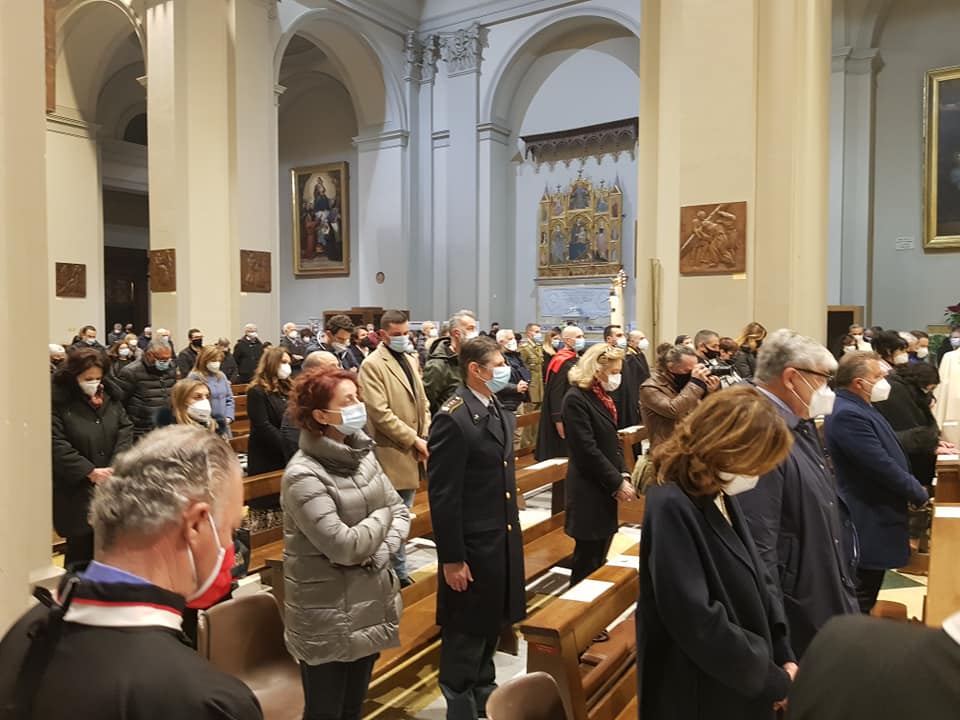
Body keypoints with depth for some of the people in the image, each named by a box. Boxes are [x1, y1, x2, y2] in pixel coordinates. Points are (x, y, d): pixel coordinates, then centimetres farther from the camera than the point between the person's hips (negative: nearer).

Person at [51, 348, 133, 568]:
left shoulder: (110, 398, 9)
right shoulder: (58, 403, -9)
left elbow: (126, 430, 2)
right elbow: (56, 446, -16)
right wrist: (90, 472, -18)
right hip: (77, 494, -4)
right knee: (81, 554, 5)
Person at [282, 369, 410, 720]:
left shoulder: (362, 454, 2)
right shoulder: (303, 475, -21)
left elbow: (400, 511, 4)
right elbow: (344, 545, -25)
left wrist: (380, 553, -13)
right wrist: (381, 517, -9)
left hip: (370, 605, 7)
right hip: (327, 619, -6)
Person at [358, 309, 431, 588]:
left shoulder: (409, 360, 13)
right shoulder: (372, 365, -11)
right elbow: (381, 413, -18)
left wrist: (425, 438, 2)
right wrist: (414, 440, -16)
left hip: (414, 451, 8)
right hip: (393, 453, -7)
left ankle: (398, 567, 27)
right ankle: (398, 571, 13)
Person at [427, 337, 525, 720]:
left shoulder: (500, 412, 7)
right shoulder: (453, 418, -21)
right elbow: (443, 496, -21)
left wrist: (512, 531, 16)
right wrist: (452, 559, -19)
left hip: (502, 540, 8)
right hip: (472, 546, -8)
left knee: (491, 624, 24)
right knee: (466, 633, 12)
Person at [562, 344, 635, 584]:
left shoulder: (601, 396, 9)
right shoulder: (576, 398, -17)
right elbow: (587, 450, -20)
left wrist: (623, 475, 2)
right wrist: (617, 484, -15)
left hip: (606, 488, 8)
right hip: (589, 491, -8)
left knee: (599, 555, 15)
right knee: (588, 558, 2)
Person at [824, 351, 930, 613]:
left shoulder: (858, 408, 9)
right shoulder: (847, 414, -25)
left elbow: (886, 452, 18)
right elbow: (882, 466, -25)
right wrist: (920, 493, -10)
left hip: (875, 517, 10)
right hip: (868, 524, -10)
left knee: (864, 597, 20)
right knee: (860, 602, 2)